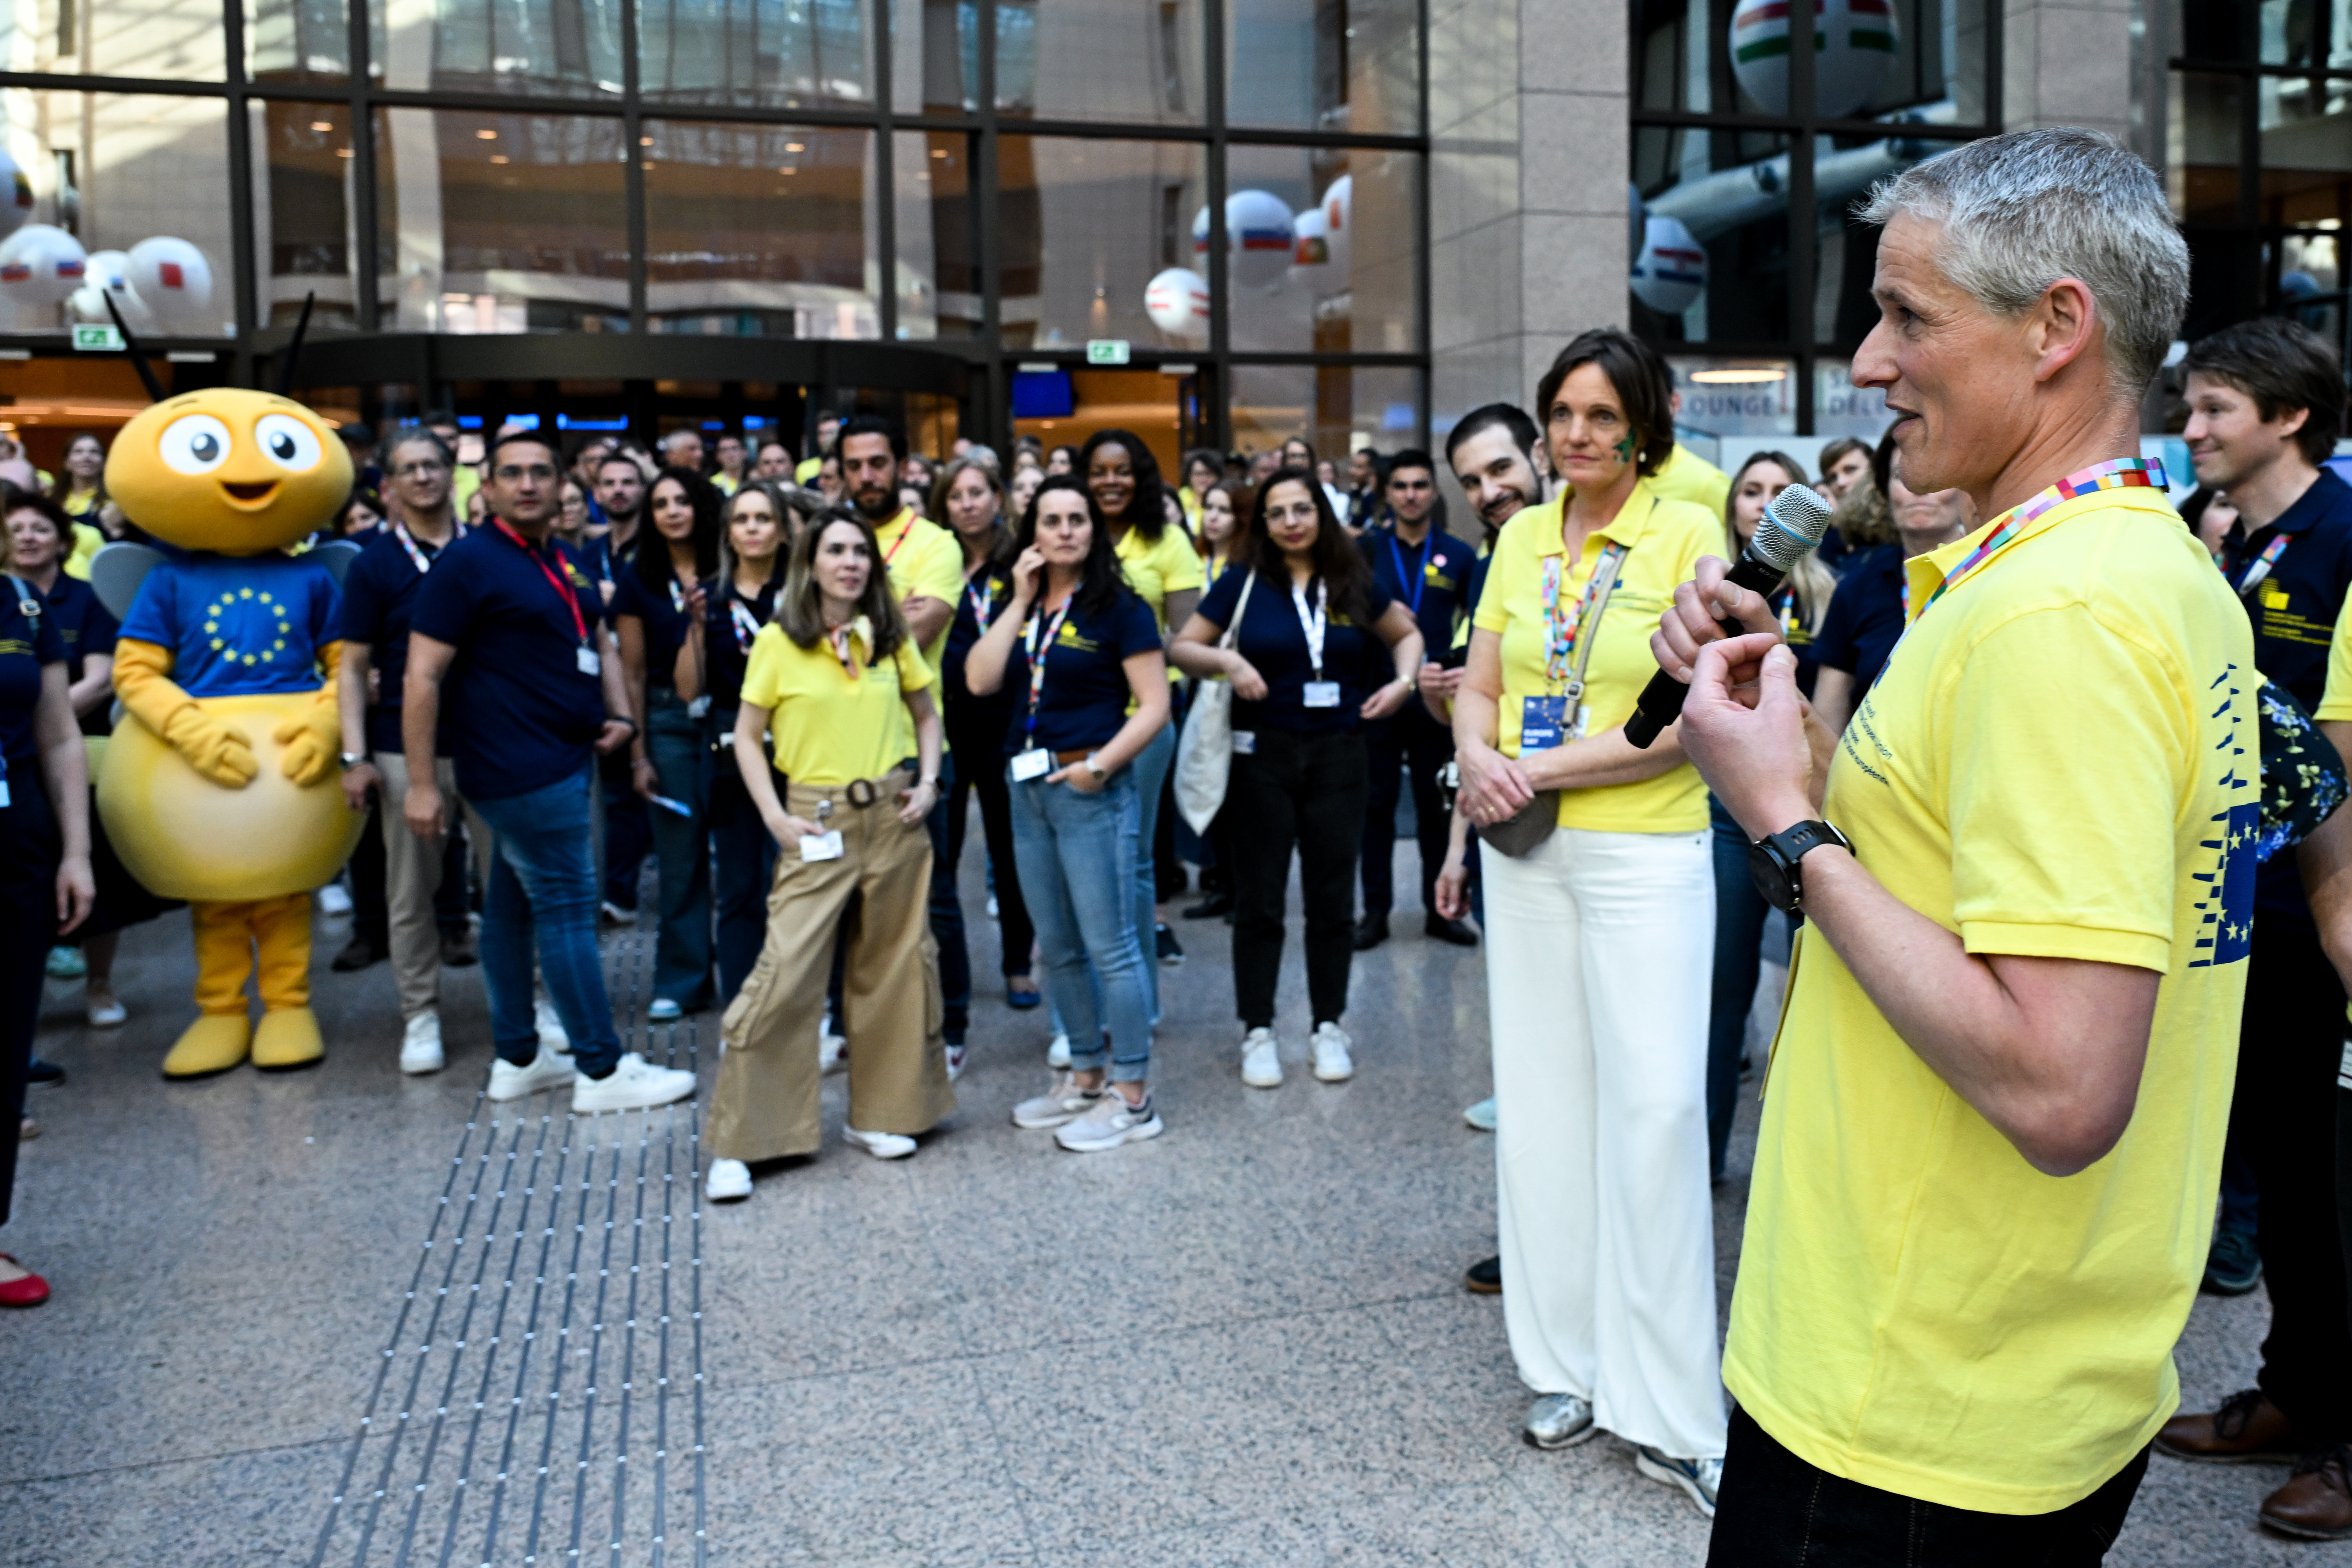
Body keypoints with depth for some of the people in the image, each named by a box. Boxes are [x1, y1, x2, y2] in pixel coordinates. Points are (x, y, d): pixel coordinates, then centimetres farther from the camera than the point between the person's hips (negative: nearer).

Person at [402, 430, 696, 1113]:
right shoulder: (469, 561, -10)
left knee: (514, 903, 14)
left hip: (565, 762, 8)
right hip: (521, 768, -8)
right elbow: (422, 677, -14)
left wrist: (619, 713, 5)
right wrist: (422, 784, -17)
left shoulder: (569, 564, 14)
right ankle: (602, 1070, 2)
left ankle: (517, 1058, 22)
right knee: (567, 904, -5)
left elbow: (601, 645, 25)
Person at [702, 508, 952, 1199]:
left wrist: (928, 782, 2)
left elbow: (926, 714, 17)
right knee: (784, 973, -8)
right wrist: (774, 816, -9)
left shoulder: (891, 636, 6)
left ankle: (879, 1115, 25)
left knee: (893, 966, 9)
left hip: (893, 817, 3)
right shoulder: (778, 642, -3)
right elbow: (747, 737, 1)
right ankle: (738, 1142, 2)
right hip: (817, 821, -3)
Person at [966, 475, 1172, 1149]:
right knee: (1057, 949, 15)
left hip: (1091, 789, -7)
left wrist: (1100, 765, -19)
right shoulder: (1026, 608, 12)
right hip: (1028, 789, 7)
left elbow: (1154, 705, -10)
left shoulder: (1118, 607, -5)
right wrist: (1021, 601, -2)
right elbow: (981, 680, -2)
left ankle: (1133, 1098, 6)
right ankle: (1087, 1075, 29)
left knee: (1110, 946, -3)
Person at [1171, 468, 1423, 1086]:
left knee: (1332, 898, 7)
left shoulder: (1354, 584, 4)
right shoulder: (1244, 584, 0)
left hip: (1338, 755, 2)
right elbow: (1184, 647, 3)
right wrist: (1227, 661, -16)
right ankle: (1258, 1032, 14)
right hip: (1264, 755, -1)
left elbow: (1407, 633, 18)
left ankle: (1328, 1028, 20)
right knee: (1259, 900, 3)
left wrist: (1403, 681, 0)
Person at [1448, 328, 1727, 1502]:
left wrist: (1542, 766, -16)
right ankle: (1569, 1361, 25)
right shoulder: (1522, 537, 9)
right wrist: (1478, 759, -10)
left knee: (1653, 1104, -6)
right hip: (1526, 847, 5)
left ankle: (1667, 1409, 7)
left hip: (1646, 850, -5)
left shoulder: (1688, 534, -6)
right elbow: (1478, 685, 11)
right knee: (1540, 1096, 10)